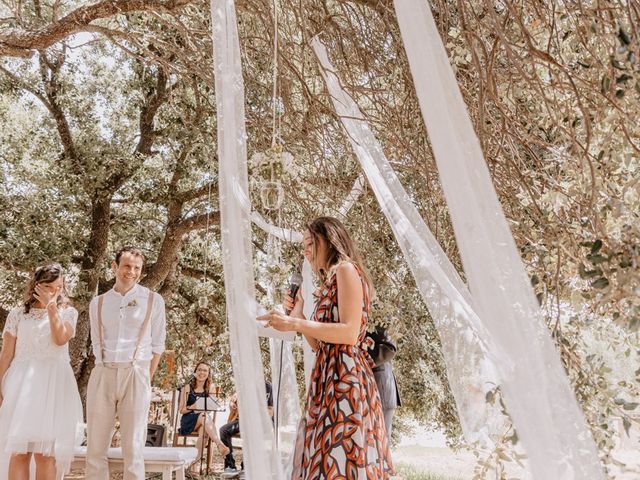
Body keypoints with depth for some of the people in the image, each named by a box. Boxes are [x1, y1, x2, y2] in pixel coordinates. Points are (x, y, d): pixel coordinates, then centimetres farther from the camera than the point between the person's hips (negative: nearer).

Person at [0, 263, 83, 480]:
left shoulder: (68, 312, 8)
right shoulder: (17, 314, 9)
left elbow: (61, 339, -12)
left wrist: (51, 307, -9)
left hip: (54, 384, -1)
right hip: (22, 383, 1)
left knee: (46, 452, -3)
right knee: (19, 450, -2)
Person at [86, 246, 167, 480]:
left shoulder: (153, 301, 5)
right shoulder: (98, 303, 13)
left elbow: (157, 344, 6)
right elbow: (97, 344, 16)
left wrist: (147, 378, 0)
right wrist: (105, 369, 6)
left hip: (135, 375, -3)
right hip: (102, 375, 3)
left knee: (133, 448, -1)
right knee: (95, 448, 4)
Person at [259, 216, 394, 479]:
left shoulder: (346, 269, -5)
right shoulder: (331, 281, 23)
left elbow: (350, 333, -16)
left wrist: (295, 324, -16)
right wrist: (297, 313, 14)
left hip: (344, 377, -9)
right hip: (329, 378, 9)